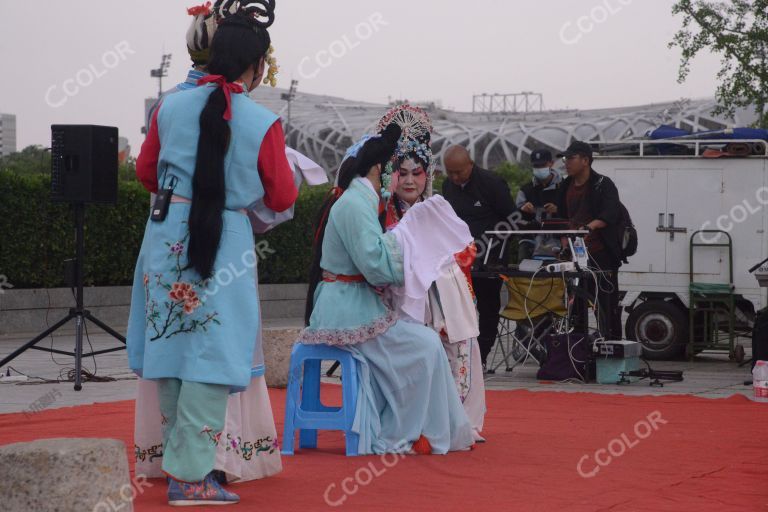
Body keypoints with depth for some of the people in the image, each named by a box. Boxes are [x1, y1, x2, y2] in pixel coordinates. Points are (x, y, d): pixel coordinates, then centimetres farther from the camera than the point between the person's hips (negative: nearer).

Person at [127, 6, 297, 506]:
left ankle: (180, 457, 27)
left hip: (167, 236, 5)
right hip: (225, 243, -5)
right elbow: (282, 199, -2)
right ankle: (190, 475, 1)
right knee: (211, 355, 1)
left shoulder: (171, 107, 0)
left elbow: (146, 170, 14)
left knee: (171, 348, 14)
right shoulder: (262, 123, -12)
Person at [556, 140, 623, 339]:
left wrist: (591, 226, -36)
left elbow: (611, 214, -19)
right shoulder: (566, 186, 15)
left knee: (607, 304, -5)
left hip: (601, 255, -7)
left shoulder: (603, 185, -6)